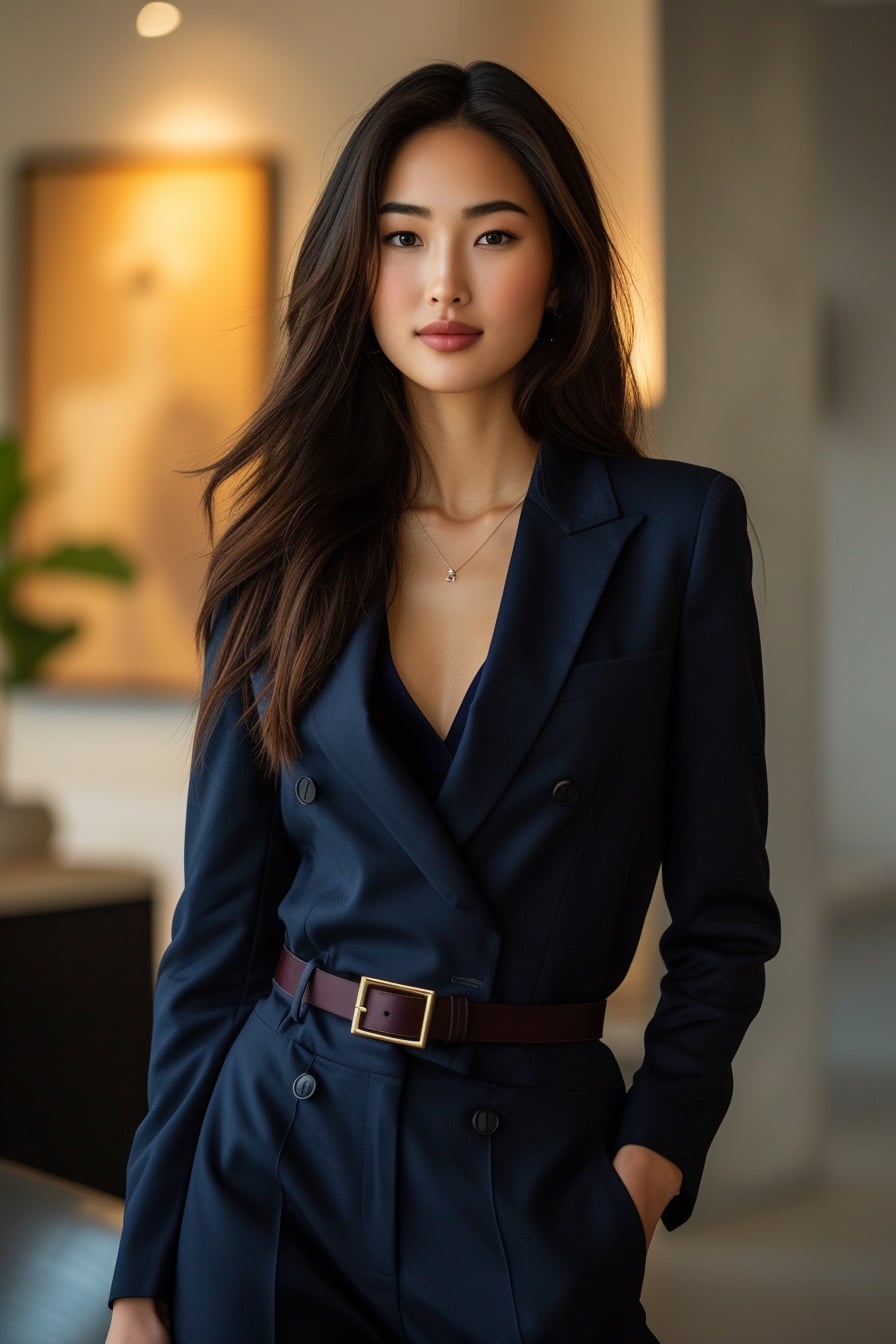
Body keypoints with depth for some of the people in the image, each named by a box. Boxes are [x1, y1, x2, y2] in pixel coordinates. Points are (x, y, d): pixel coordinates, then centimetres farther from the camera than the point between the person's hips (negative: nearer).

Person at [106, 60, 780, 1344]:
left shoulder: (676, 530, -4)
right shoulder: (284, 551, 3)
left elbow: (724, 911, 1)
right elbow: (218, 919, 3)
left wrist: (657, 1145, -13)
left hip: (536, 1170, -2)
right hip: (278, 1149, 2)